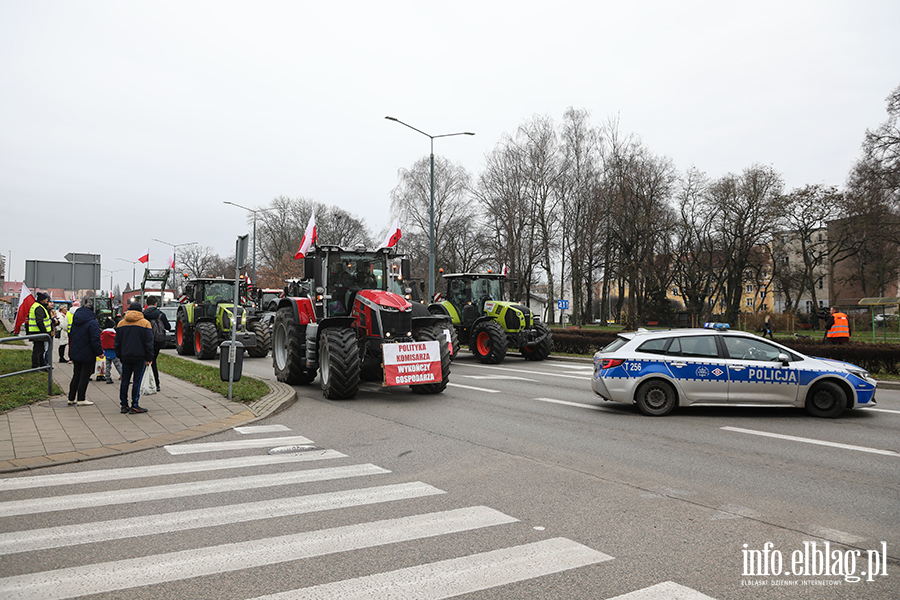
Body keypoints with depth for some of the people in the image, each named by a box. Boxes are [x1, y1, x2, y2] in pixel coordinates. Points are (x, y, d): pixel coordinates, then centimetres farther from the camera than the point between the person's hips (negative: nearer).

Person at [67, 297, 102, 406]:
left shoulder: (75, 319, 6)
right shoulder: (92, 322, -19)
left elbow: (71, 335, 16)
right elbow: (95, 340, -21)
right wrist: (99, 352, -12)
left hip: (75, 353, 7)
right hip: (87, 355, -7)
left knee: (76, 376, 17)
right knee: (84, 377, 2)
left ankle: (71, 398, 23)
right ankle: (81, 399, 6)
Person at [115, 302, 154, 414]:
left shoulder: (121, 323, 9)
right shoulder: (144, 323, -3)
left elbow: (117, 343, 12)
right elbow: (149, 342, -6)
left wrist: (120, 357, 18)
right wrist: (149, 358, -3)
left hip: (125, 357, 4)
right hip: (140, 357, -4)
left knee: (125, 381, 10)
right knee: (137, 381, -2)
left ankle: (124, 405, 12)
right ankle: (134, 406, -2)